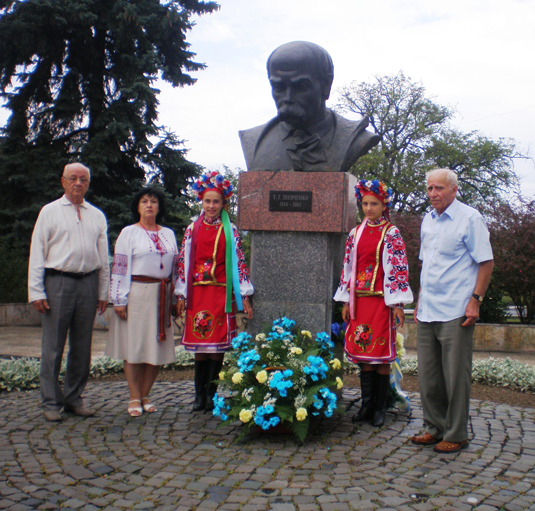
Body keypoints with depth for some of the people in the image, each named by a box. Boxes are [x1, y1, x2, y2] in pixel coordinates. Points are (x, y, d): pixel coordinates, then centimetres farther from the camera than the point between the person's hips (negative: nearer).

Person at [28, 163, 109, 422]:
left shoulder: (97, 216, 14)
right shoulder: (49, 211, 5)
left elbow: (103, 256, 15)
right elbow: (37, 254, 2)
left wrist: (103, 293, 10)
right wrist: (36, 292, -6)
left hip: (88, 283, 3)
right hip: (58, 282, -3)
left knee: (82, 346, 8)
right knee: (53, 346, -1)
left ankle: (74, 398, 20)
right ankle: (51, 403, 9)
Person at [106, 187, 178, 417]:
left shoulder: (169, 234, 14)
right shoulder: (129, 233, 2)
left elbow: (175, 267, 15)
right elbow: (119, 267, -3)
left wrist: (175, 296, 9)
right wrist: (119, 300, -9)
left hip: (162, 296, 4)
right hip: (137, 293, -4)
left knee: (157, 346, 4)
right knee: (134, 346, -1)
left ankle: (145, 395, 15)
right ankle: (134, 398, 9)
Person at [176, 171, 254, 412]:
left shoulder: (230, 231, 5)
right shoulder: (192, 229, 10)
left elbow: (239, 262, 3)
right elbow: (183, 261, 9)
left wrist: (244, 297, -1)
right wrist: (181, 295, 4)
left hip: (221, 293, -1)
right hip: (197, 293, 1)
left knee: (217, 344, -2)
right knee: (199, 346, 3)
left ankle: (211, 395, 8)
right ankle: (199, 395, 11)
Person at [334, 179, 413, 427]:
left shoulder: (391, 233, -3)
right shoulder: (356, 233, 11)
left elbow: (399, 269, -7)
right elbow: (348, 267, 13)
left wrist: (398, 304, -11)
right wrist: (346, 302, 10)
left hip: (381, 300, -4)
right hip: (359, 299, 4)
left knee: (381, 351, -1)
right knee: (362, 351, 6)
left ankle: (380, 408, 9)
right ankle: (366, 404, 16)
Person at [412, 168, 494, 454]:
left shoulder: (469, 218, -6)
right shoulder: (428, 220, 14)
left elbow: (486, 262, -7)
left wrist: (475, 299, -14)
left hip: (455, 312, -7)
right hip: (427, 312, 7)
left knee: (456, 376, 0)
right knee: (428, 375, 11)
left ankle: (456, 435, 12)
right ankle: (435, 428, 24)